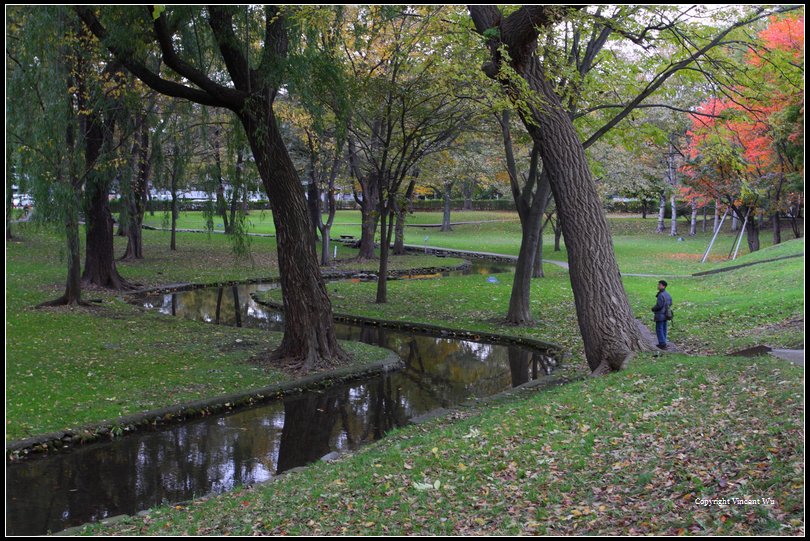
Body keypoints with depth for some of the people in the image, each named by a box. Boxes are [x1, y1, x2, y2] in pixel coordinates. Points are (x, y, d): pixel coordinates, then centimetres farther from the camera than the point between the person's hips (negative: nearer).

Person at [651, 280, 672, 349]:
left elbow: (659, 305, -23)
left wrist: (653, 308, -6)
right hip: (665, 315, 9)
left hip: (660, 316, -9)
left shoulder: (661, 295, -22)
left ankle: (662, 344, -2)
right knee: (664, 329, 15)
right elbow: (670, 303, 17)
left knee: (659, 329, -2)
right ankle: (663, 343, 23)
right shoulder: (668, 295, 7)